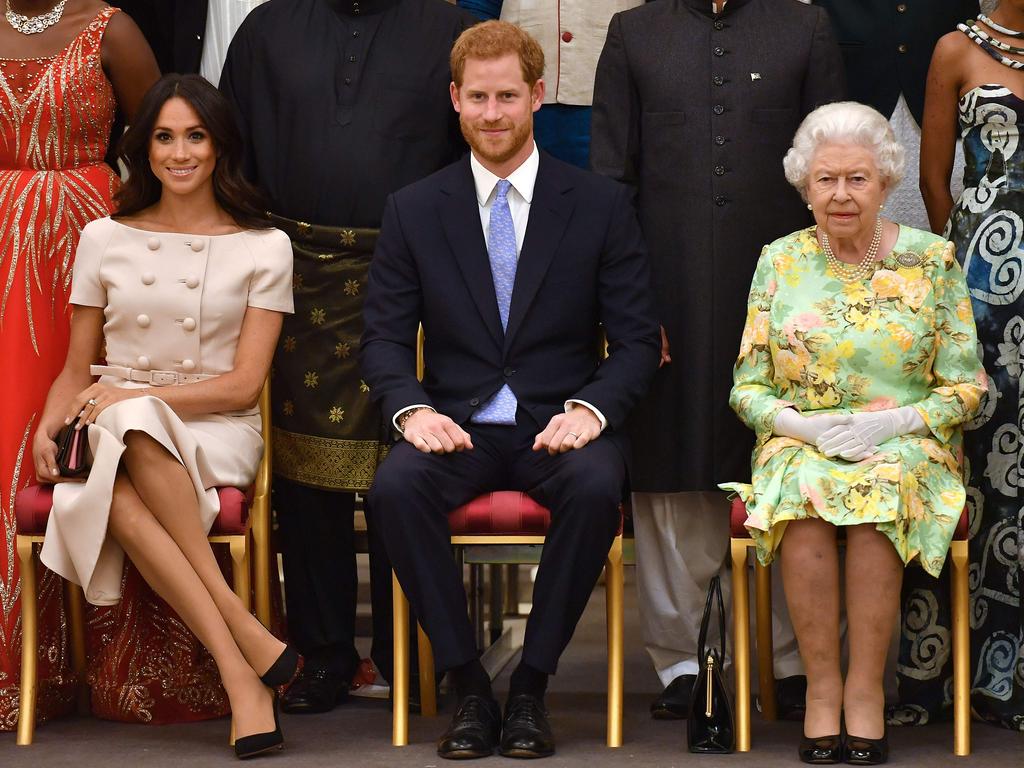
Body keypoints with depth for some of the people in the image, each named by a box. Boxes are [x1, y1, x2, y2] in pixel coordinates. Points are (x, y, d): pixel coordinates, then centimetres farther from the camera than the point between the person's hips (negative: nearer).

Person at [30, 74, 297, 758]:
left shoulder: (264, 248, 6)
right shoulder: (105, 240, 13)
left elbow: (243, 385, -1)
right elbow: (77, 370, 17)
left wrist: (133, 398, -12)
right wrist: (49, 426, -5)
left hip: (215, 433, -2)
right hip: (115, 439, 2)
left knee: (133, 426, -39)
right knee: (118, 498, -37)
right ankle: (246, 642, -38)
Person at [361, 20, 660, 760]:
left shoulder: (602, 205, 5)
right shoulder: (412, 211, 8)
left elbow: (637, 338, 2)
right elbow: (384, 337, 5)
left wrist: (591, 408, -17)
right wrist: (412, 409, -16)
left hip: (559, 423, -1)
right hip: (457, 422, 1)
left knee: (597, 487, -35)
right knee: (395, 487, -32)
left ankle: (532, 686, -17)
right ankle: (468, 685, -17)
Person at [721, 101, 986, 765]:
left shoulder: (931, 259, 4)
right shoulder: (779, 262, 7)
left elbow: (967, 387, 3)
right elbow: (747, 389, 7)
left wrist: (897, 421, -14)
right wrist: (802, 423, -12)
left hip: (907, 444, -1)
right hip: (801, 443, 1)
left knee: (883, 488, -35)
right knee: (806, 493, -33)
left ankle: (865, 691, -26)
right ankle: (823, 686, -25)